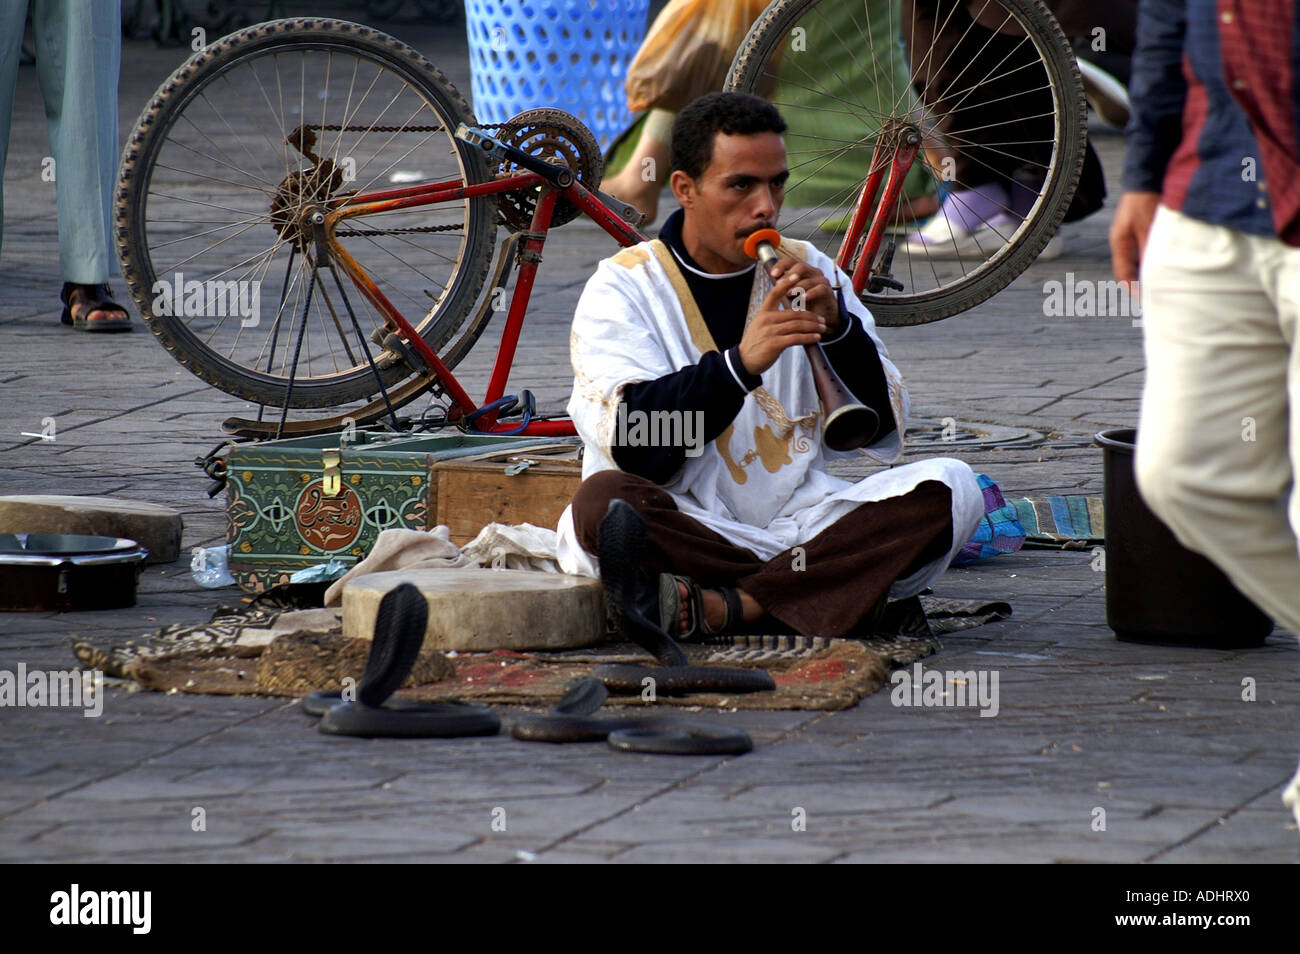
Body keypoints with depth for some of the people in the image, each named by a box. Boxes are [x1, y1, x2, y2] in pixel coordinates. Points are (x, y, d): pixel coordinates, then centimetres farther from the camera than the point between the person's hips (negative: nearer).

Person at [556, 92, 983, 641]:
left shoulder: (809, 273, 13)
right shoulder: (623, 287, 2)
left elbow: (884, 433, 6)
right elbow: (630, 446, -13)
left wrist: (836, 327, -11)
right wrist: (738, 364, -25)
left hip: (800, 522, 3)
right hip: (689, 527, -3)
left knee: (950, 488, -21)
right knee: (603, 500, -35)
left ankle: (716, 608, -29)